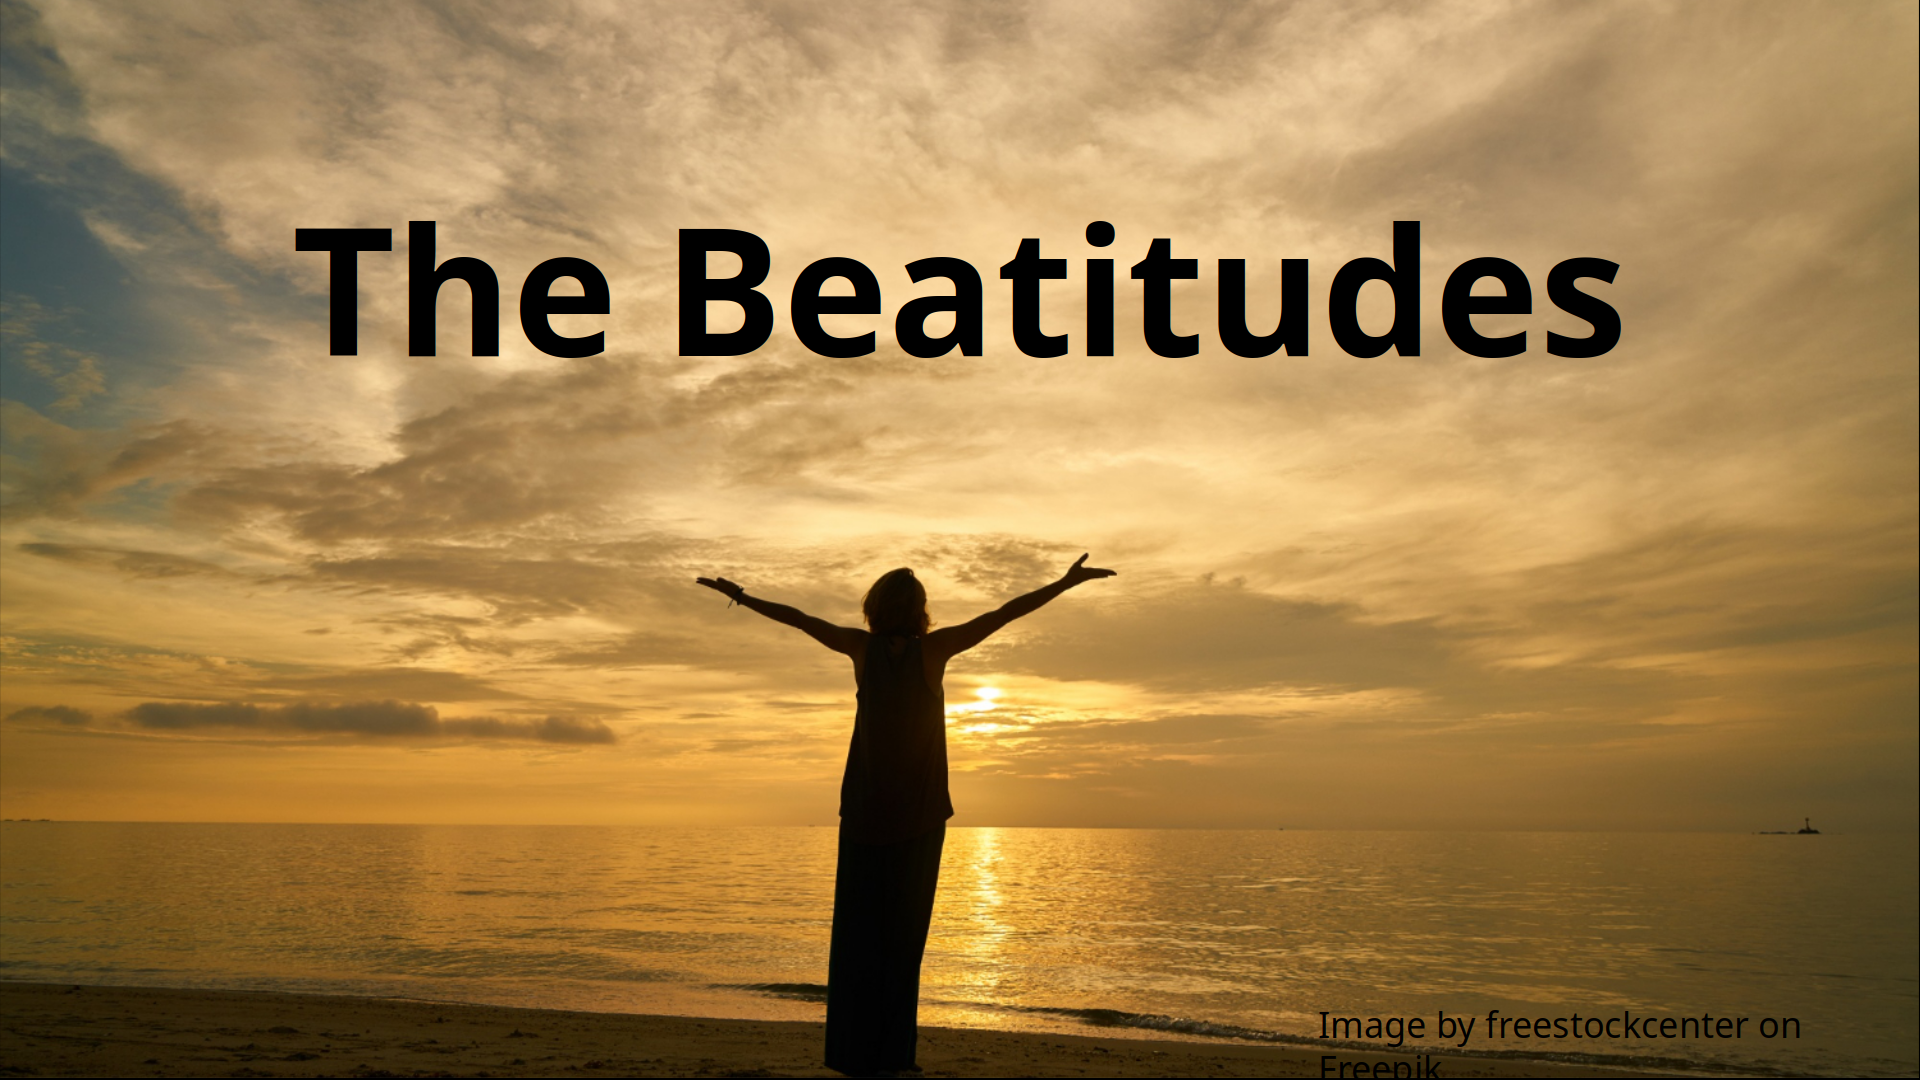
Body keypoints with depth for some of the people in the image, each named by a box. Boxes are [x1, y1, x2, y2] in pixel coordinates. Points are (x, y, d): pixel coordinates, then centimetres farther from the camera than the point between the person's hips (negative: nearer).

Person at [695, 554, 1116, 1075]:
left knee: (860, 925, 5)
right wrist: (1066, 582, -3)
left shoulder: (863, 645, -3)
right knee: (905, 926, 1)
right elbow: (1005, 613, -7)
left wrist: (740, 596, 16)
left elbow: (797, 618, 4)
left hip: (865, 807, 1)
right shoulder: (933, 646, -7)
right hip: (919, 813, -1)